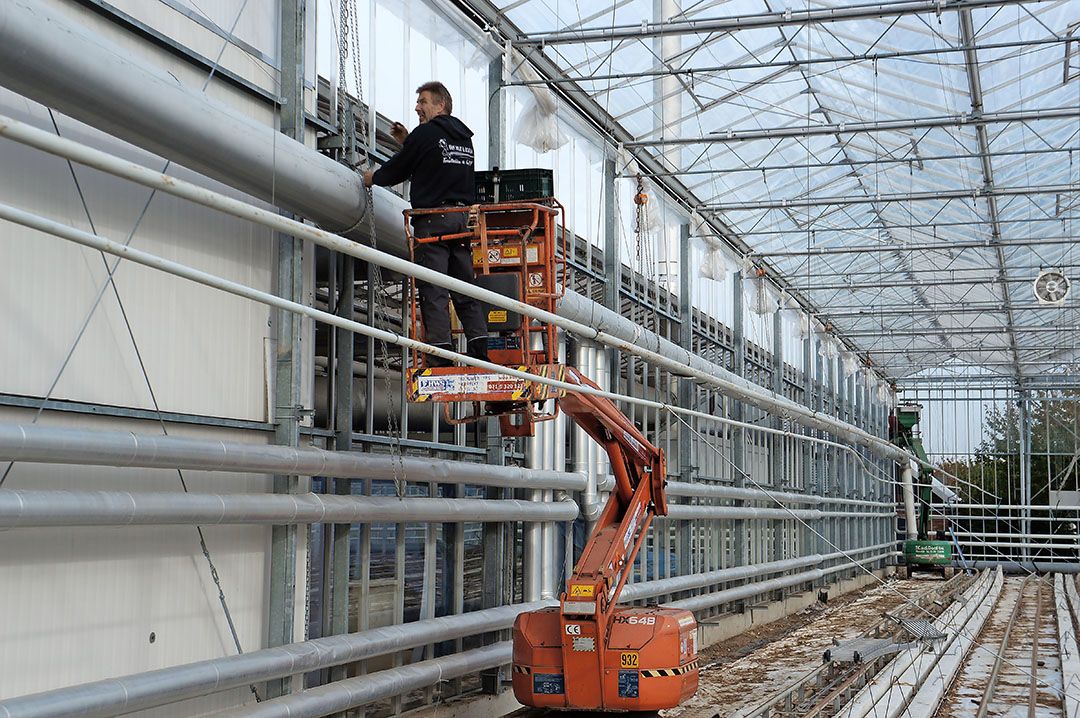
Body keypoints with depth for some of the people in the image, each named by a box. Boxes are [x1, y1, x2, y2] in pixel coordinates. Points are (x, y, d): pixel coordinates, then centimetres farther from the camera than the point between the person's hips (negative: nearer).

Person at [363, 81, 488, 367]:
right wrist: (407, 142, 27)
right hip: (464, 218, 7)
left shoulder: (425, 133, -4)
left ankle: (441, 356, -12)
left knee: (433, 291, -7)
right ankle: (480, 350, 0)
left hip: (433, 220, -7)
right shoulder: (464, 137, 18)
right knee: (465, 289, 7)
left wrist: (373, 178, 23)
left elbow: (398, 170, 4)